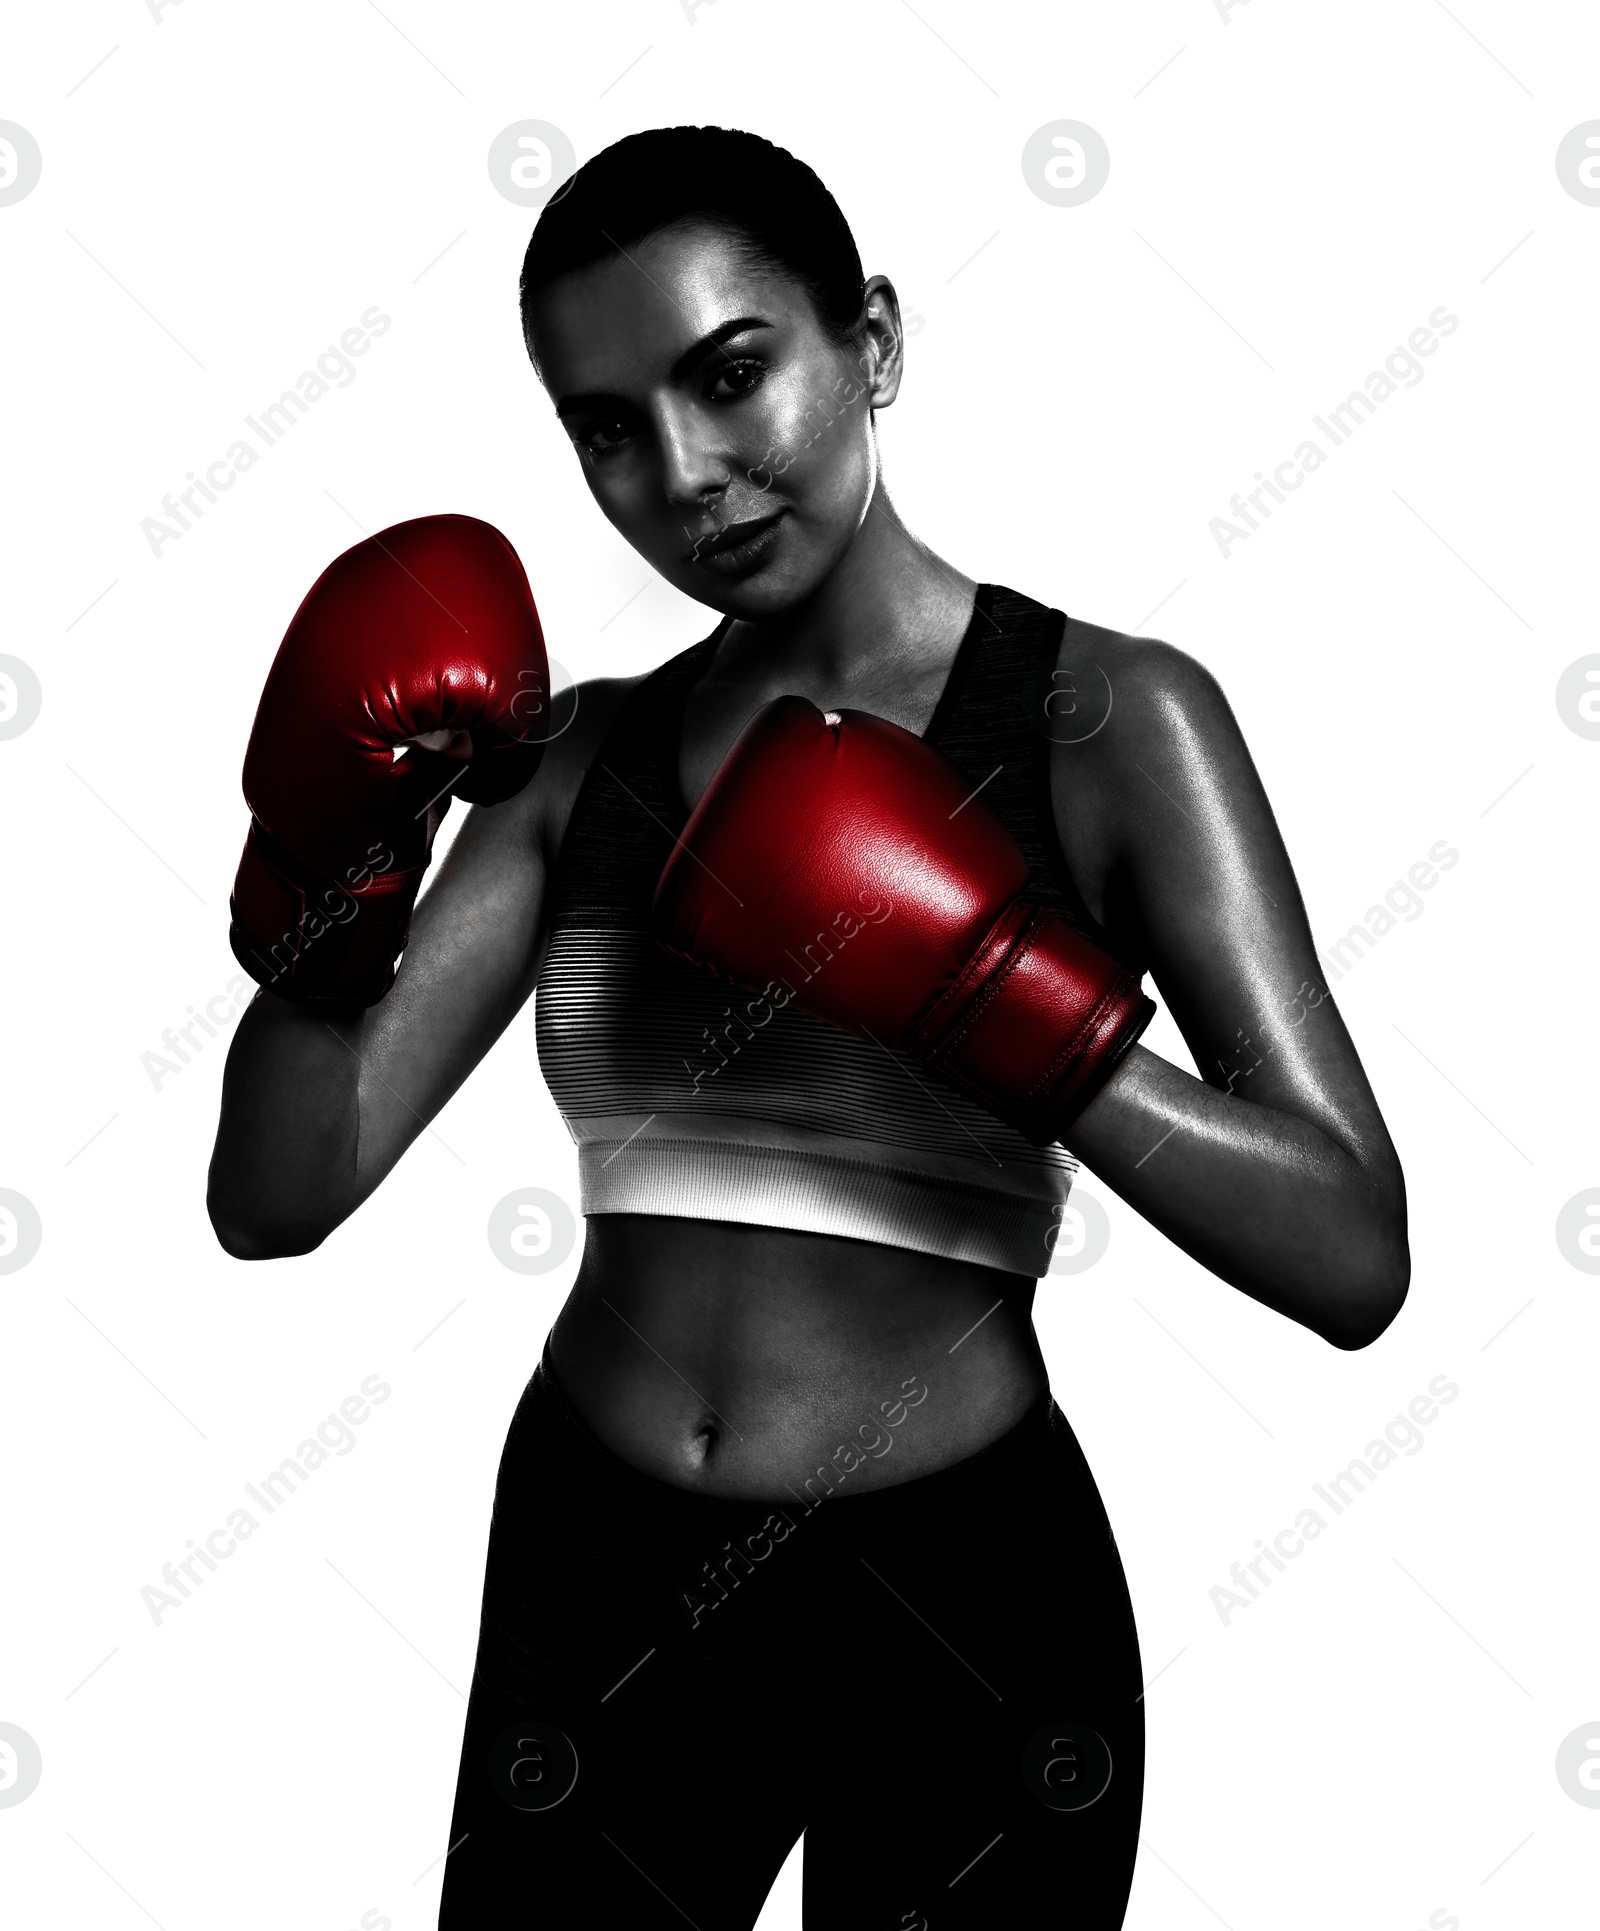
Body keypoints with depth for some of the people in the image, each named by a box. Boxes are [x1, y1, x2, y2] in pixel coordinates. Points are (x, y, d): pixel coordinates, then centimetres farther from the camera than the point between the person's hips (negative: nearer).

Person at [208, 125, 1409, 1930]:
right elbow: (275, 1195, -2)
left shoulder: (1113, 718, -10)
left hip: (957, 1596, -3)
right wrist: (322, 880, -18)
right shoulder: (582, 754, 1)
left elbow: (1357, 1263, -16)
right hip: (596, 1581, 4)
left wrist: (1002, 1007, -26)